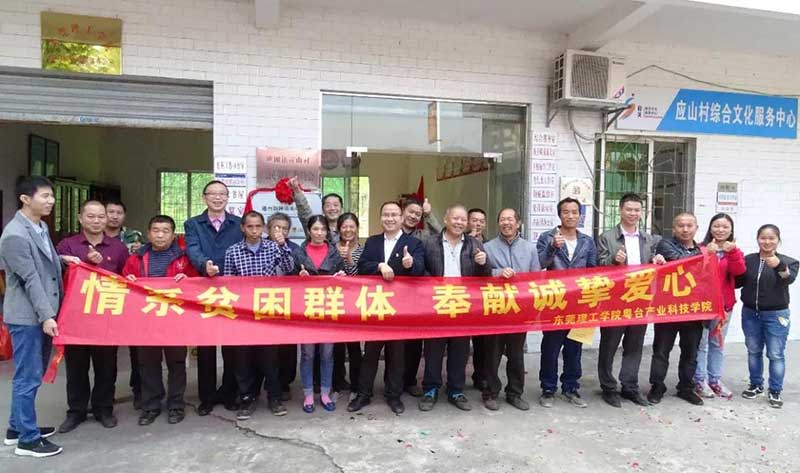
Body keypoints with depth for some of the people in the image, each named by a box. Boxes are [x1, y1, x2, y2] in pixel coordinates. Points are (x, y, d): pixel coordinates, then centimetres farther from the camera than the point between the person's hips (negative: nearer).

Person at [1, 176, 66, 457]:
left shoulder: (40, 227, 10)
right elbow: (30, 279, -21)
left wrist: (61, 259, 7)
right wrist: (46, 316, -21)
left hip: (42, 314, 9)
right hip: (27, 316, -9)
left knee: (33, 375, 18)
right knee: (28, 377, 0)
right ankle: (27, 439, 12)